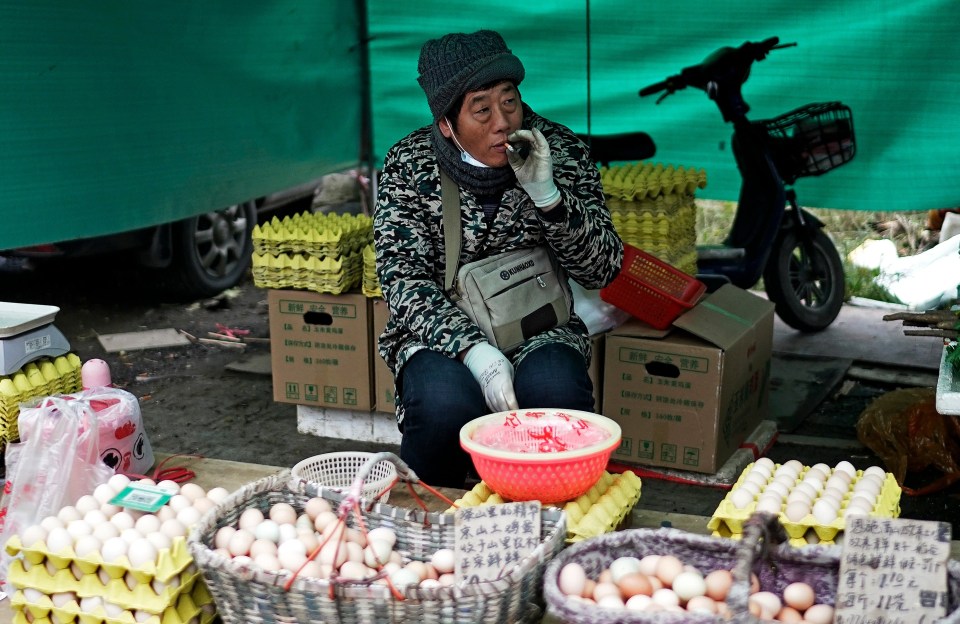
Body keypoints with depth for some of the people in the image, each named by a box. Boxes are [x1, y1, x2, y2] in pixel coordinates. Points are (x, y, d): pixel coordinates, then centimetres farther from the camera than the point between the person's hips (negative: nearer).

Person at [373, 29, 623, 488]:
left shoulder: (561, 151, -3)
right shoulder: (410, 165, -6)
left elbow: (602, 270, -5)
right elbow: (404, 282, -13)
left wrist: (545, 193, -21)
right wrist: (473, 349, -29)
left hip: (539, 330, 1)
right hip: (441, 333, -1)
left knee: (556, 391, -32)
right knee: (447, 406, -33)